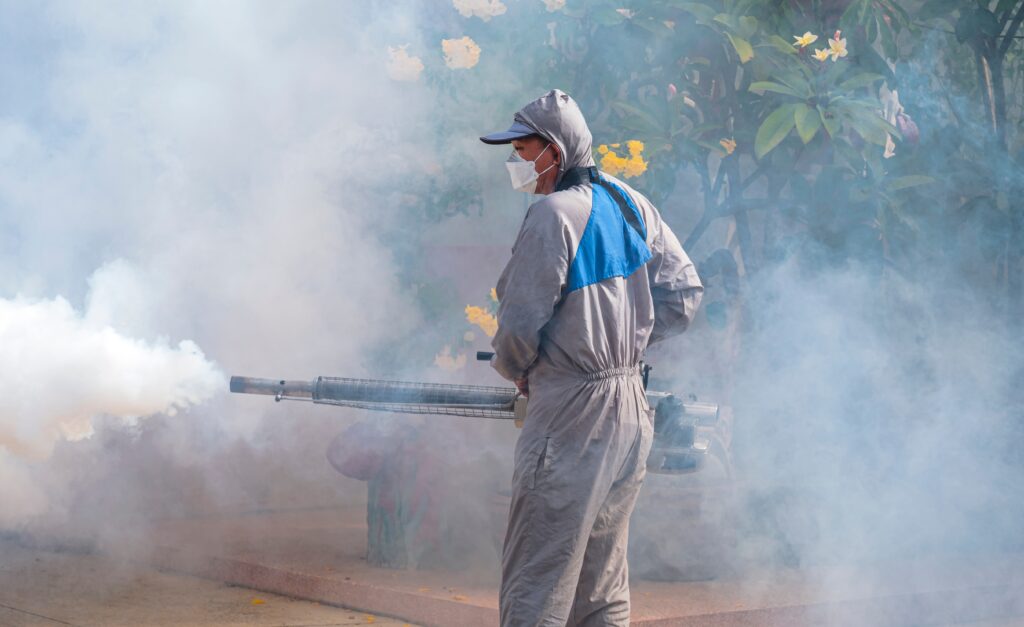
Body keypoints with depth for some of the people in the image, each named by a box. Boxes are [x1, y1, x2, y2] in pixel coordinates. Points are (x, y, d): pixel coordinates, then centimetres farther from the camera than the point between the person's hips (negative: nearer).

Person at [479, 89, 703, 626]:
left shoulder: (554, 214, -15)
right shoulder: (630, 204, 9)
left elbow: (520, 325, -16)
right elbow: (684, 293, 13)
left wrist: (516, 372, 4)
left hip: (572, 416, -9)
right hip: (632, 412, 9)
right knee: (603, 584, 15)